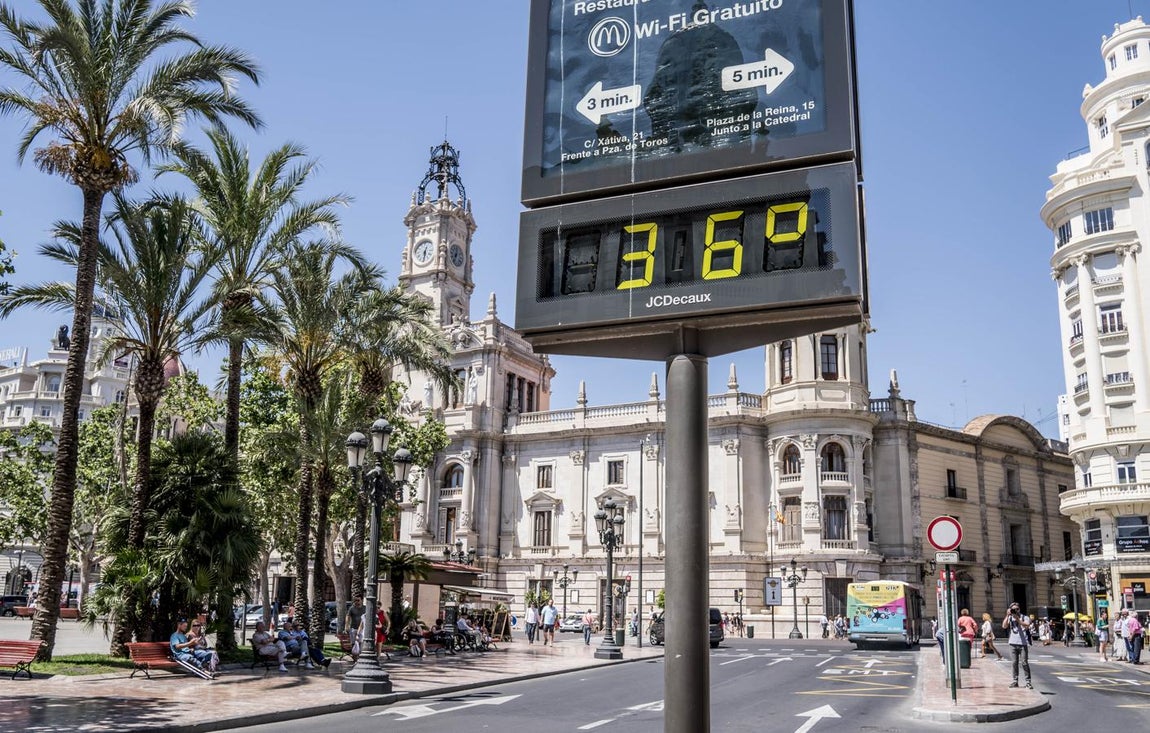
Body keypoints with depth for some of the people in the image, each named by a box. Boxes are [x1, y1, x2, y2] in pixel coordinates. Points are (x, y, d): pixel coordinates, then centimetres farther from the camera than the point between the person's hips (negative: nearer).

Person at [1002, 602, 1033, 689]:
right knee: (1014, 663, 4)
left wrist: (1017, 618, -20)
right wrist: (1007, 616, -11)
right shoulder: (1010, 618, 11)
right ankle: (1014, 681, 9)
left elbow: (1027, 626, -14)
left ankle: (1028, 682, 0)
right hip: (1013, 643, 2)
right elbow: (1004, 626, -4)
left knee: (1024, 663, -5)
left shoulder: (1025, 617, 5)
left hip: (1023, 643, -2)